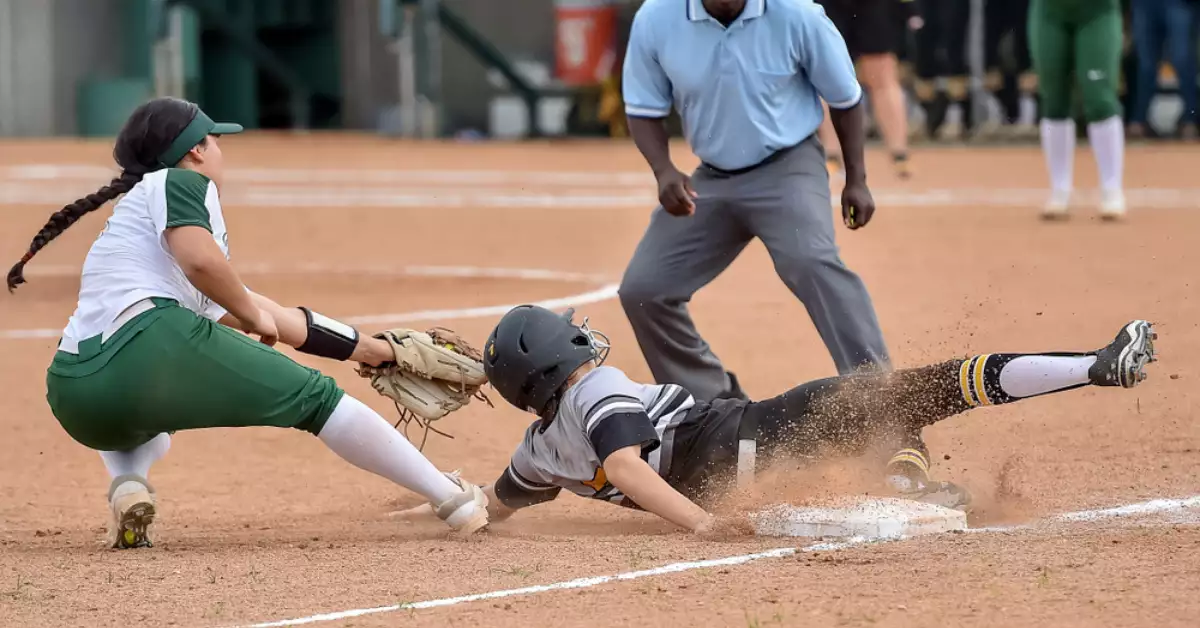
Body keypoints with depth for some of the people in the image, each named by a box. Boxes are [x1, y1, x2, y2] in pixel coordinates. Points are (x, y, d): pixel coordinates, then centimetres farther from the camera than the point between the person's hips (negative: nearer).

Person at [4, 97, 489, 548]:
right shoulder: (179, 182, 13)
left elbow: (276, 320, 39)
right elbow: (200, 260, -11)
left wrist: (376, 350, 41)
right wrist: (253, 314, 7)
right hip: (153, 344, -8)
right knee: (315, 397, 8)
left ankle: (127, 482, 9)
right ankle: (451, 499, 10)